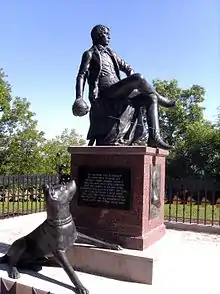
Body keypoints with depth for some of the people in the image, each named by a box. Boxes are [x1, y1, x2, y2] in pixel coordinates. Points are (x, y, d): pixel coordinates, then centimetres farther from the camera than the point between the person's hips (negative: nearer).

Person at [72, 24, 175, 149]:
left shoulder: (111, 53, 29)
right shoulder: (90, 54, 9)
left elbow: (126, 67, 27)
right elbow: (81, 76, -2)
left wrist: (132, 80, 3)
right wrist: (79, 98, -18)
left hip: (118, 93, 8)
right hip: (105, 93, -8)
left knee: (151, 97, -6)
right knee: (139, 78, -27)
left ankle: (154, 137, -15)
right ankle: (161, 99, -2)